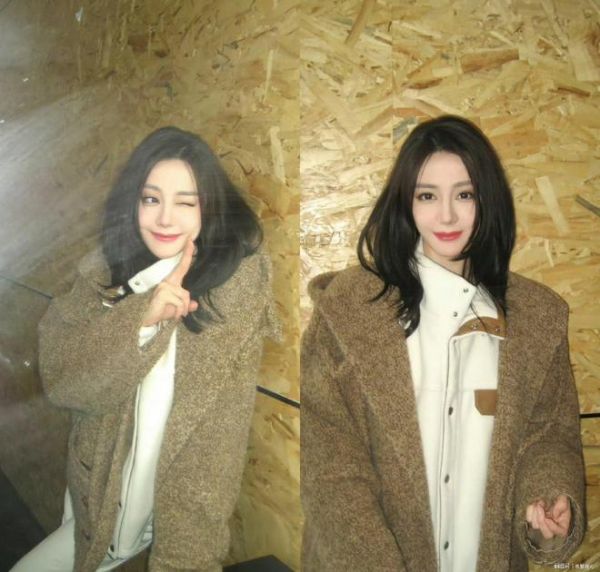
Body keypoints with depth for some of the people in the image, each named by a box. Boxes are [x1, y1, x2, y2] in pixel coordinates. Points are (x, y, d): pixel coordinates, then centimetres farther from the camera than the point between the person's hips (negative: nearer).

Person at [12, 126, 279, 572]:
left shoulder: (240, 277, -16)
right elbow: (59, 377, -15)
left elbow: (221, 425, -19)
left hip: (192, 500, -3)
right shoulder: (104, 273, -5)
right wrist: (141, 315, -31)